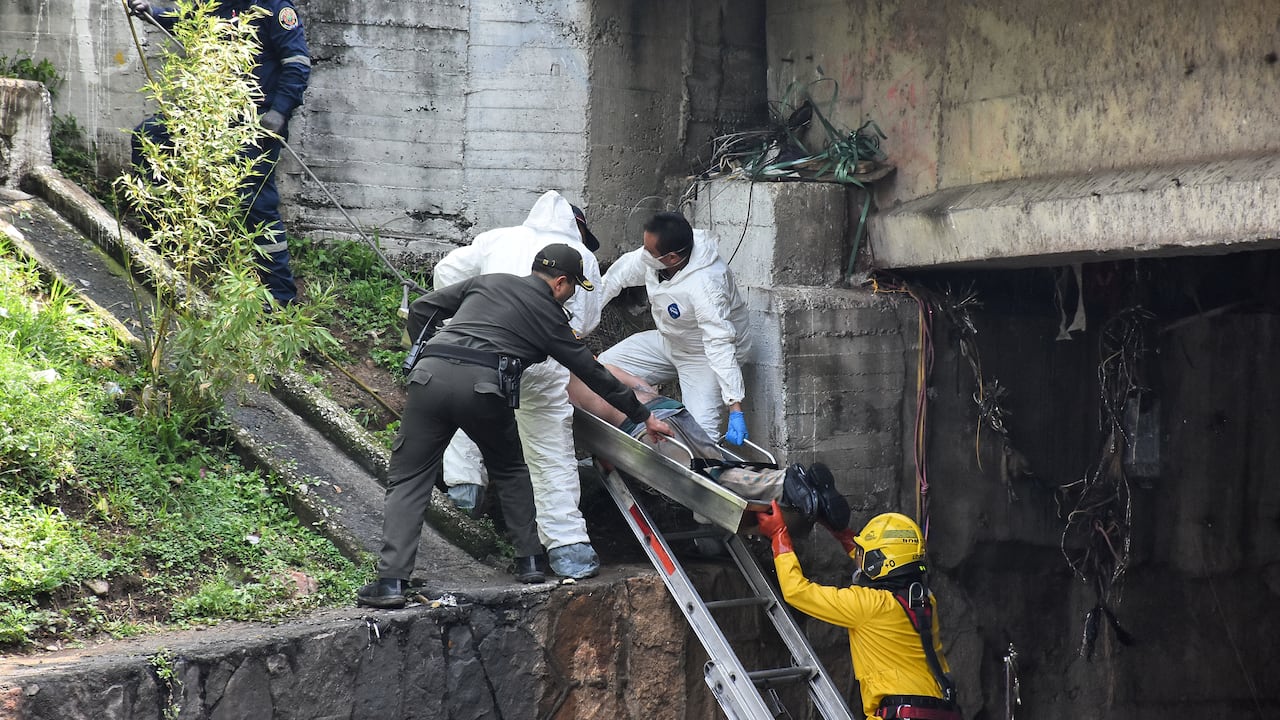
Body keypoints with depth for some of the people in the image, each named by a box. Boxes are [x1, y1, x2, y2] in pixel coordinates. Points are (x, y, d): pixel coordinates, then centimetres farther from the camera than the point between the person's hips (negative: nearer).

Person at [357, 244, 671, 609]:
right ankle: (529, 560, 24)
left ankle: (392, 581, -4)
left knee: (408, 479, 7)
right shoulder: (551, 318, 18)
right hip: (484, 387, -2)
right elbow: (594, 375, 23)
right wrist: (644, 416, 32)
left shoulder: (488, 282, 26)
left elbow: (421, 309, 23)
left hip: (430, 374, 2)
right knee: (510, 471, 25)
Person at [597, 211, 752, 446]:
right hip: (667, 342, 8)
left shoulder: (704, 285, -40)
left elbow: (720, 346, -42)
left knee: (700, 430, -25)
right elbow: (616, 277, 2)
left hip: (703, 356, -8)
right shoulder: (652, 255, -17)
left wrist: (735, 408, -46)